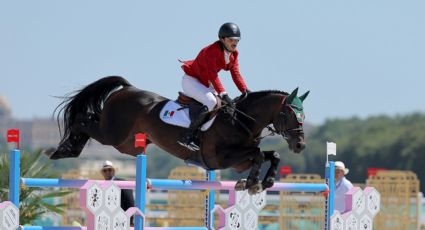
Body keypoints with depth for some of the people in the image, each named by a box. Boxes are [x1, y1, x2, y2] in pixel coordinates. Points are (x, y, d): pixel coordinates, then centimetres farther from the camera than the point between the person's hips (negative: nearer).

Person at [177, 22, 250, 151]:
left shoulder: (233, 54, -2)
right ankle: (187, 137, -30)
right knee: (211, 102, -30)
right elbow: (213, 76, -36)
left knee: (228, 104, 5)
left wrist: (246, 91, -18)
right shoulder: (211, 51, -28)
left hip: (205, 84, 10)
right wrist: (223, 95, -44)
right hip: (191, 81, -10)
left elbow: (236, 75, -3)